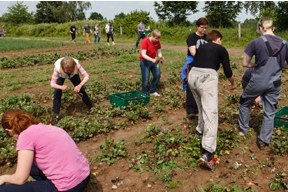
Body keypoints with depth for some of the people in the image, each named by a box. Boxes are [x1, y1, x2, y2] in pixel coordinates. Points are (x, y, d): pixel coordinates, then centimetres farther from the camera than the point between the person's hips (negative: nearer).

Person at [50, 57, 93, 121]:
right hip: (61, 76, -1)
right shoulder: (57, 68, -44)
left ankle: (91, 107, 19)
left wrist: (79, 86, -54)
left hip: (74, 75, 1)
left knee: (81, 90, -2)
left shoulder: (76, 65, -43)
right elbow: (52, 83, -40)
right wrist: (61, 87, -61)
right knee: (57, 92, -15)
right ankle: (56, 114, -3)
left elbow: (86, 76, -39)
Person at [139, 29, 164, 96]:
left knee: (157, 75, 1)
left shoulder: (157, 42, -4)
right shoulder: (145, 41, -21)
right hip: (145, 61, -6)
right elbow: (143, 54, -29)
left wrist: (160, 57, -21)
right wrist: (152, 60, -43)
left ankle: (152, 91, 18)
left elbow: (159, 52, 2)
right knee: (146, 78, -7)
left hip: (153, 60, 6)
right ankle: (144, 93, 11)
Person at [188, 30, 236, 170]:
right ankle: (207, 152, -21)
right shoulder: (221, 49, 13)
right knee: (211, 113, -11)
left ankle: (199, 131, 44)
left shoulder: (201, 47, 25)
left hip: (193, 76, 6)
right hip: (207, 77, -6)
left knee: (202, 107, 29)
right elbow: (227, 71, 14)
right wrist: (233, 83, 32)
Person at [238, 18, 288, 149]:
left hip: (258, 82, -3)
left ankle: (243, 129, 31)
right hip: (275, 84, 3)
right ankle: (264, 141, 18)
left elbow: (245, 63, -5)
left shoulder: (255, 42, -10)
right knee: (269, 113, 13)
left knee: (244, 103, 21)